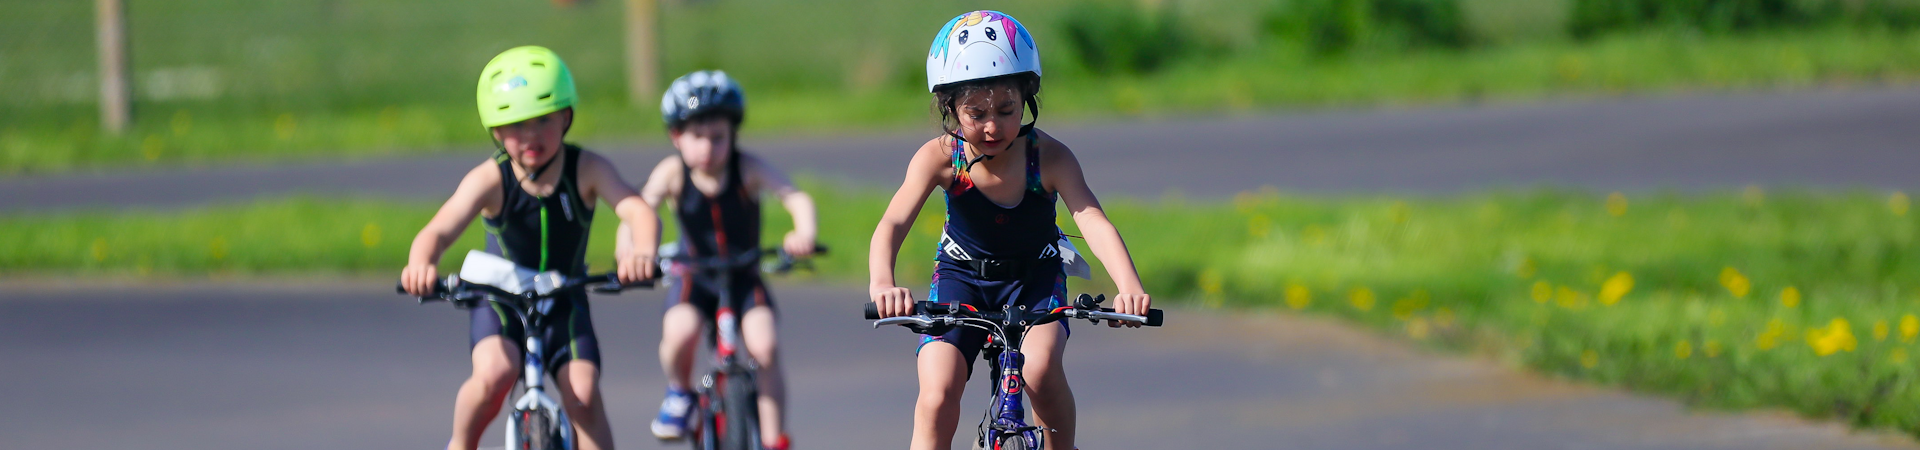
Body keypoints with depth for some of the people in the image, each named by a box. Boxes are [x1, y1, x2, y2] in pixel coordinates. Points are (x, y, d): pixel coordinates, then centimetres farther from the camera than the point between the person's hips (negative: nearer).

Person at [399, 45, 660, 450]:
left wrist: (642, 251, -58)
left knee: (583, 394, -15)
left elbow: (638, 211, -34)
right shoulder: (490, 181, -21)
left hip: (565, 300, 1)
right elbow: (439, 230, -34)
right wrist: (421, 264, -58)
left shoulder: (587, 170, -19)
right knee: (494, 374, -28)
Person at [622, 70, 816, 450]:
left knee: (764, 346, -25)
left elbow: (796, 198, -30)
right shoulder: (674, 172, -14)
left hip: (745, 277, 0)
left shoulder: (748, 169, -16)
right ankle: (679, 391, 4)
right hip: (693, 276, 0)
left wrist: (804, 233, -52)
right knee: (680, 334, -30)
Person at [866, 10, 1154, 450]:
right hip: (962, 277, 1)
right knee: (937, 395, -18)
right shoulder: (939, 158, -24)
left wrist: (1129, 287, -56)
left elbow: (1094, 222, -37)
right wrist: (881, 283, -57)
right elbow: (893, 224, -35)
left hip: (1035, 278, -1)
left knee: (1041, 367, -29)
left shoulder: (1049, 157, -25)